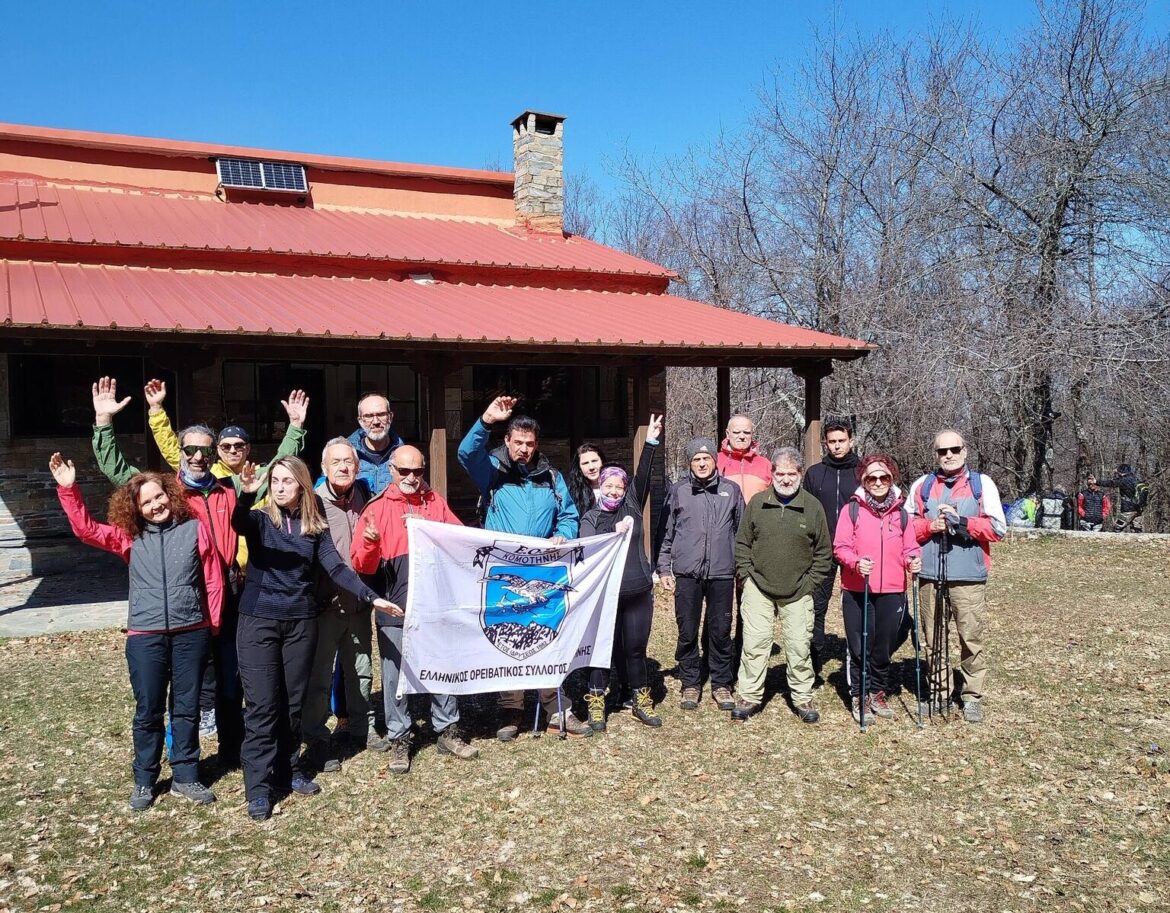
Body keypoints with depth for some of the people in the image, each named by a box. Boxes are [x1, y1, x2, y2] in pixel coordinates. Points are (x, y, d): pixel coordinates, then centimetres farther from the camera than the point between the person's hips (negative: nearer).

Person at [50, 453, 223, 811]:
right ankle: (145, 780, 23)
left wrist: (213, 624, 5)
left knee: (187, 708, 10)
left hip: (191, 633, 0)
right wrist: (68, 489, -9)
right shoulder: (130, 536, 4)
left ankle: (185, 776, 22)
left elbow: (214, 581, 4)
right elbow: (85, 529, 0)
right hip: (145, 637, 1)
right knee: (148, 711, 8)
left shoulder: (195, 529, 0)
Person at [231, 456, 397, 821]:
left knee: (293, 701, 11)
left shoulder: (315, 526, 5)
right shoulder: (261, 518, -2)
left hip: (301, 621, 3)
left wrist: (370, 596, -13)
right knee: (262, 704, -3)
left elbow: (336, 567, -1)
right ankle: (258, 787, 3)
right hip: (259, 620, -3)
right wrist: (246, 495, -47)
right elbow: (238, 524, -26)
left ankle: (287, 771, 26)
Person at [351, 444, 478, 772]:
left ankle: (448, 731, 24)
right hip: (394, 606, -3)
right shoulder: (377, 508, 0)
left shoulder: (437, 503, 9)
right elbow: (361, 565, -4)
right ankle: (398, 739, 16)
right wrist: (370, 543, -25)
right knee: (395, 673, 2)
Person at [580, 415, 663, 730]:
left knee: (636, 648, 11)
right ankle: (596, 703, 17)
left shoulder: (632, 507, 9)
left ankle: (640, 701, 25)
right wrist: (615, 530, -19)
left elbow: (643, 476, -3)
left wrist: (651, 442, -12)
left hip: (638, 593, 2)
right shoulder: (590, 518, 4)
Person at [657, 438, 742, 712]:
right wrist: (664, 568, 5)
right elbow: (667, 533, 9)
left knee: (721, 631, 6)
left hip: (722, 573, 0)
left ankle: (721, 684, 20)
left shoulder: (731, 490, 6)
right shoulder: (677, 491, 5)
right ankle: (691, 684, 20)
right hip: (687, 573, 0)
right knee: (687, 632, 6)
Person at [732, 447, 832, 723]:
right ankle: (749, 697, 13)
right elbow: (742, 543, 7)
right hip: (758, 589, 1)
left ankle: (803, 698, 20)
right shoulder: (757, 503, 0)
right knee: (754, 644, 1)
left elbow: (824, 552, 4)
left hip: (798, 594, 0)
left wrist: (809, 583, -2)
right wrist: (747, 576, 0)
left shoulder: (813, 506, -2)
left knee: (799, 647, 4)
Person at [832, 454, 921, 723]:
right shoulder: (851, 510, -2)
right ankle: (859, 697, 16)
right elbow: (840, 547, -4)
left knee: (884, 647, 11)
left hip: (892, 591, 3)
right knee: (860, 647, 2)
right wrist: (855, 562, -23)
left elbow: (909, 548, 12)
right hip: (857, 591, -3)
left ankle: (878, 693, 29)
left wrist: (913, 560, -10)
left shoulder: (900, 512, 8)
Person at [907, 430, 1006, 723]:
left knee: (972, 638, -1)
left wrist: (961, 521, -13)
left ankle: (972, 697, 12)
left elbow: (997, 528, -2)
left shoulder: (982, 483, 5)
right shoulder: (922, 485, 11)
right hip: (929, 575, 2)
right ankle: (938, 694, 20)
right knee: (932, 639, 8)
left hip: (969, 577, -2)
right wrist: (930, 526, -7)